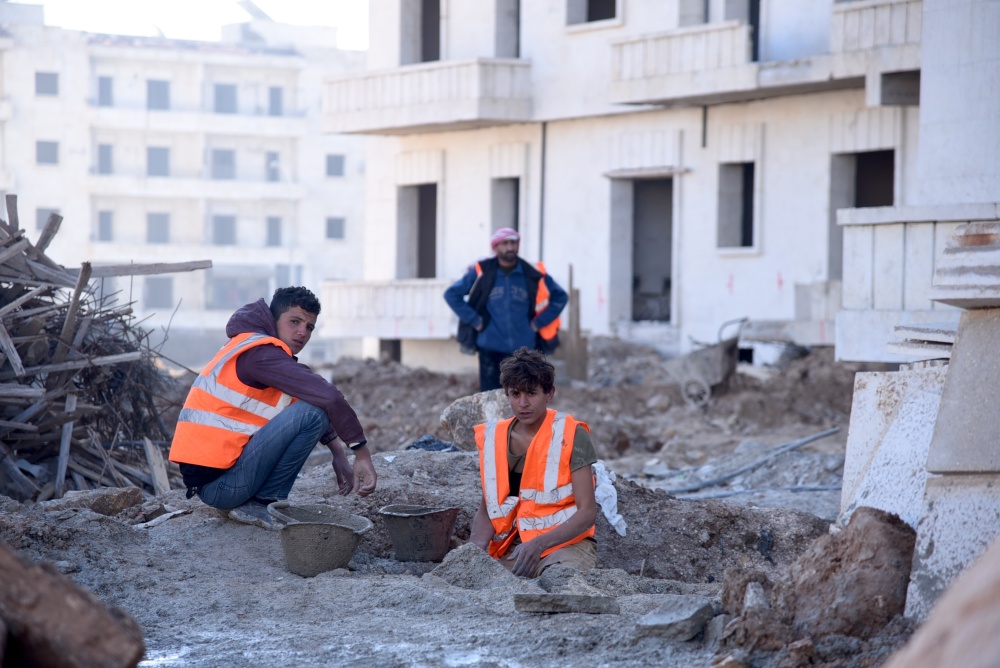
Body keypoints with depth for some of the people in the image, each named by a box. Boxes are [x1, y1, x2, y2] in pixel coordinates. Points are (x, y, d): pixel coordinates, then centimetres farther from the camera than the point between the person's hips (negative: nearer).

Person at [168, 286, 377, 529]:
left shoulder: (251, 345, 17)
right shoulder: (260, 354, -14)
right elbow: (329, 397, -24)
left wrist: (338, 453, 16)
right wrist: (362, 453, -17)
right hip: (219, 484, -10)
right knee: (313, 411, -17)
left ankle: (246, 500, 14)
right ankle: (261, 504, -8)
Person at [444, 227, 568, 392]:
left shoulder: (533, 276, 1)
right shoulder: (481, 273, -2)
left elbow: (560, 297, 12)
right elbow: (451, 294, 4)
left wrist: (539, 322, 3)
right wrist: (474, 320, -3)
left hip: (524, 348, 1)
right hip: (491, 348, -1)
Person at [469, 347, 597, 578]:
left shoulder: (571, 436, -7)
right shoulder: (494, 438, 6)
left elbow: (587, 512, -11)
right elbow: (487, 509, 10)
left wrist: (539, 544, -25)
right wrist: (476, 547, -12)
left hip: (565, 542, -4)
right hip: (512, 547, 4)